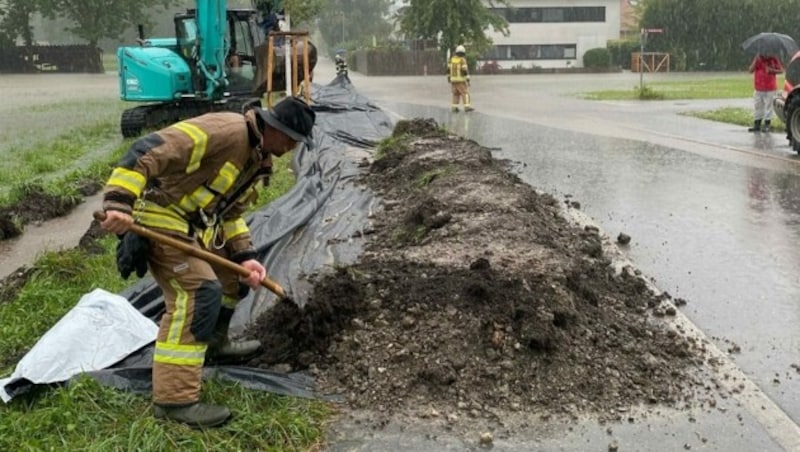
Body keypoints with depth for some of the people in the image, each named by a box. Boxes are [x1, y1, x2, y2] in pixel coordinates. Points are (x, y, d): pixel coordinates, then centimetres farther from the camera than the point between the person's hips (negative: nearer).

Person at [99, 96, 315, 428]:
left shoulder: (258, 158, 10)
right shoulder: (226, 130, -23)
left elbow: (231, 213, 17)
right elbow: (150, 151, -31)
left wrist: (245, 257, 3)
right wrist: (118, 202, -40)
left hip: (196, 225, 10)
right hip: (161, 219, -10)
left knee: (235, 273, 21)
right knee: (198, 293, -20)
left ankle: (214, 343, 43)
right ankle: (175, 399, -17)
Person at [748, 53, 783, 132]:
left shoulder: (773, 59, -4)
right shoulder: (757, 59, 3)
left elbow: (781, 70, -1)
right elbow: (750, 70, -4)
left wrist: (772, 70, -17)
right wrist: (755, 60, -14)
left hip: (770, 89, -3)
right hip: (758, 88, 3)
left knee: (768, 107, -1)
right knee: (757, 107, 8)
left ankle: (767, 126, 5)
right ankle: (756, 125, 15)